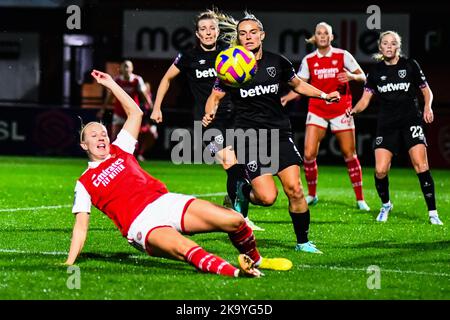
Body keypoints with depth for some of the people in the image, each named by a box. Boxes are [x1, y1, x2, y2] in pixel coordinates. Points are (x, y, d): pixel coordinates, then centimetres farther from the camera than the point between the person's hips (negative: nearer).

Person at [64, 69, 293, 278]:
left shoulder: (119, 151, 21)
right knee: (184, 248, -39)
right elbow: (81, 226, 6)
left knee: (234, 220, -10)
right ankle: (235, 272, -59)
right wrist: (70, 263, -4)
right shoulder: (84, 183, 10)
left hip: (166, 202, 6)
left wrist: (111, 84, 24)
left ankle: (254, 260, 17)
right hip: (141, 224, -6)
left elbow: (135, 113, 27)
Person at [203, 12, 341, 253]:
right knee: (267, 197, -14)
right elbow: (215, 97, 5)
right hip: (250, 136, -3)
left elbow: (297, 84, 22)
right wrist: (209, 114, -16)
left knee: (294, 189, -10)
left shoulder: (277, 62, 5)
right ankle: (243, 192, 21)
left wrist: (324, 95, 11)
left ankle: (303, 242, 6)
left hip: (280, 133, 3)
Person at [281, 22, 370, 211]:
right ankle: (311, 195, 10)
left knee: (349, 154, -1)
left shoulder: (342, 55, -2)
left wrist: (352, 76, -23)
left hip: (341, 109, -1)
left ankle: (360, 199, 8)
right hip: (317, 110, 1)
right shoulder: (308, 60, 3)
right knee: (309, 154, -9)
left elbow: (363, 77, -1)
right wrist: (285, 98, -12)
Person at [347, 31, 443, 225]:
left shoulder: (409, 65, 3)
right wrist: (354, 110, -13)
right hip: (386, 125, 2)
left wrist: (427, 108, -9)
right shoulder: (376, 71, 8)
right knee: (380, 171, -8)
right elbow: (365, 99, 7)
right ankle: (385, 205, 21)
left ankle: (432, 213, -10)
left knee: (420, 165, -16)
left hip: (411, 121, -2)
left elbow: (426, 90, 10)